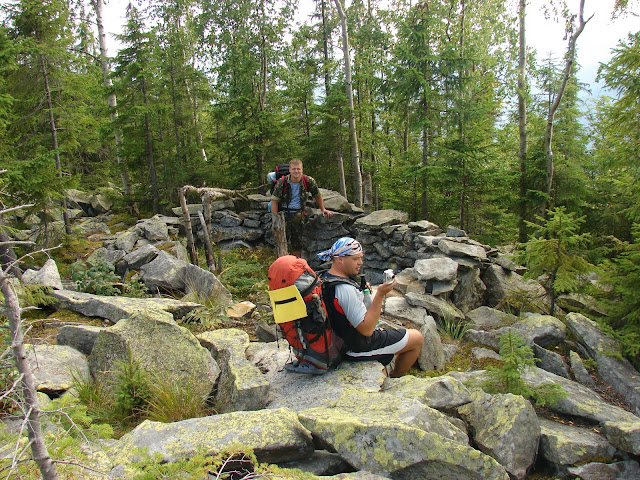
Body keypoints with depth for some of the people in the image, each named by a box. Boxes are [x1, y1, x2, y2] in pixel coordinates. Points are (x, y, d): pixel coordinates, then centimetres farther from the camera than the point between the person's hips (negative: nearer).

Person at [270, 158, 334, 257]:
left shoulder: (308, 181, -5)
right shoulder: (282, 182, -10)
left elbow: (317, 195, 12)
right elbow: (274, 200, -8)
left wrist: (323, 210, 16)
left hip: (299, 215, 2)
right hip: (284, 213, -2)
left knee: (297, 244, 8)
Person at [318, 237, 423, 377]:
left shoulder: (327, 278, 0)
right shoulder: (345, 289, -32)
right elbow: (366, 329, -30)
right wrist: (380, 295, -31)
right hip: (361, 346, -10)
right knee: (417, 338, 6)